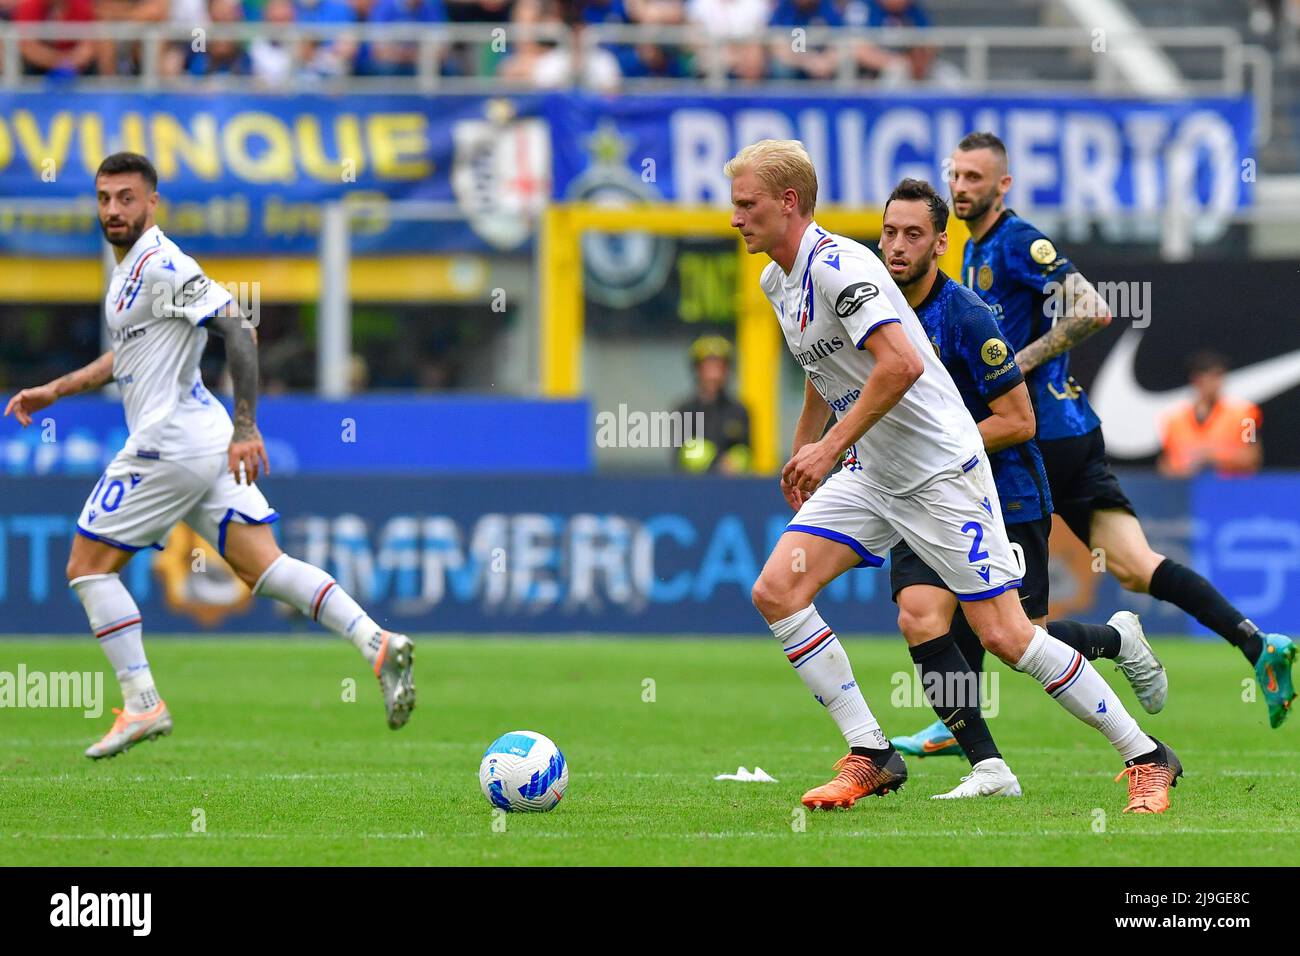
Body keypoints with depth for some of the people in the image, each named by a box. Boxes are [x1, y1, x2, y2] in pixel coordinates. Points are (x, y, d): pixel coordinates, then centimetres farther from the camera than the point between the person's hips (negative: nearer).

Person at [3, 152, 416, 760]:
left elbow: (235, 328, -21)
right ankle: (377, 645, -12)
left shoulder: (161, 265, -13)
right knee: (264, 567, 2)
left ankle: (141, 705, -2)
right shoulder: (128, 268, 18)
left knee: (88, 567, 1)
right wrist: (54, 391, 33)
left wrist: (246, 428, -25)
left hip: (168, 445, -9)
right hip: (204, 445, 9)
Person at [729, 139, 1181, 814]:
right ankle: (870, 757, -1)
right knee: (776, 591, -7)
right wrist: (800, 457, 28)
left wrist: (831, 447, -26)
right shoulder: (778, 280, 10)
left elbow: (902, 364, -31)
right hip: (871, 474, 9)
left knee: (1004, 635, -10)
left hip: (940, 467, -9)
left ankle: (1146, 760, 2)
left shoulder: (836, 265, -20)